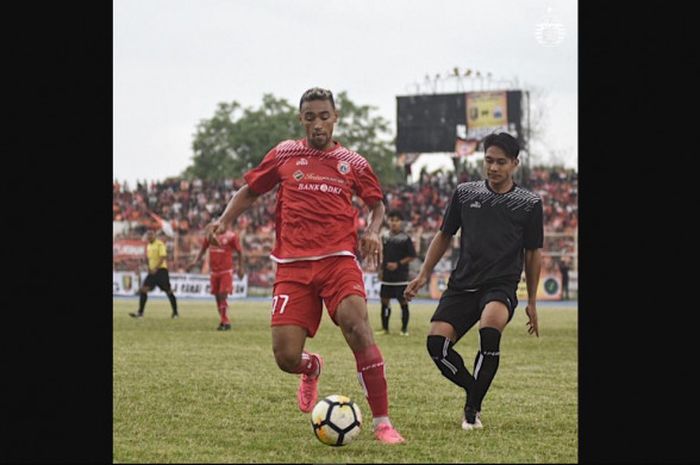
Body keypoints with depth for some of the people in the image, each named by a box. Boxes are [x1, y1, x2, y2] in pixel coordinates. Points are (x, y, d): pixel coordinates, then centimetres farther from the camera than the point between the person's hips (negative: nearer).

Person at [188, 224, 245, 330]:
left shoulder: (230, 236, -7)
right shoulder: (209, 235, 7)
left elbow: (239, 252, 0)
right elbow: (203, 249, 16)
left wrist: (240, 268, -3)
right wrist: (195, 261, 3)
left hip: (226, 271, -5)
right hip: (214, 271, 5)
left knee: (222, 296, -13)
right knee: (217, 297, 8)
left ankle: (224, 322, -10)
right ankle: (224, 321, 18)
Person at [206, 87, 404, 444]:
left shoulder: (352, 163, 11)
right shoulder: (284, 154, 12)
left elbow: (377, 204, 22)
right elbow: (250, 191, 22)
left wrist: (373, 232, 2)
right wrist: (224, 220, 5)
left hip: (338, 259, -1)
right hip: (293, 265, 1)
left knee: (357, 327, -27)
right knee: (286, 358, -9)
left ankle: (382, 423, -18)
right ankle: (311, 368, 32)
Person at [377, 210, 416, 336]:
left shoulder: (405, 238, -6)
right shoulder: (385, 237, 10)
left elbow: (412, 256, -6)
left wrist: (398, 264, -14)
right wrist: (382, 269, 14)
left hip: (401, 276, -5)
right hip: (387, 276, 5)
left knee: (403, 302, -3)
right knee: (385, 301, 7)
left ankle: (404, 329, 5)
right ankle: (385, 328, 17)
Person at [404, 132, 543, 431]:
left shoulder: (529, 204, 4)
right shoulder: (465, 193, 9)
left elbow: (532, 254, 11)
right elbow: (444, 235, 18)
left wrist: (531, 302, 11)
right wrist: (423, 275, 10)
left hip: (502, 286, -3)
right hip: (463, 284, 3)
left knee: (489, 328, -34)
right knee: (436, 342, -17)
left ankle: (473, 407, -19)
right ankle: (475, 390, 10)